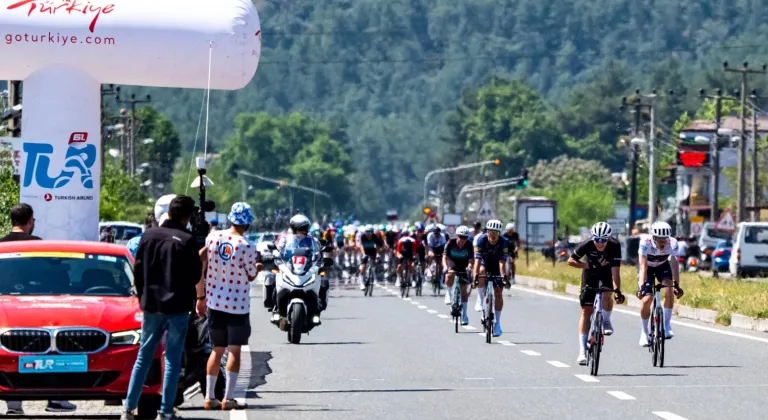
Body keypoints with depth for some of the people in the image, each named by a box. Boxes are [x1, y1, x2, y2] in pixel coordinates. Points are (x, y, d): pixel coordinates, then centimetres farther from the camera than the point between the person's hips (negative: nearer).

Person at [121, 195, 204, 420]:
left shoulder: (149, 236, 2)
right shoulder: (187, 240, -11)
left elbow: (138, 271, 7)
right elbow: (195, 276, -6)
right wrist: (200, 297, 13)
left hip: (151, 305, 4)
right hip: (177, 307, -4)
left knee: (143, 357, 11)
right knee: (172, 360, 2)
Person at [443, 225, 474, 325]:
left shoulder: (469, 245, -19)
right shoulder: (451, 243, -21)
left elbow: (471, 259, -24)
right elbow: (445, 257, -26)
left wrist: (469, 267, -45)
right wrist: (445, 267, -44)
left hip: (463, 268, 0)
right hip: (452, 263, 0)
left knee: (464, 290, -2)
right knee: (449, 276, -36)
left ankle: (464, 315, 6)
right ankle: (450, 295, -10)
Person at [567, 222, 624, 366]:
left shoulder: (614, 246, -31)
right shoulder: (587, 245, -30)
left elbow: (615, 271, -35)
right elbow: (571, 261, -16)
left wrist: (617, 291, -45)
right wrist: (585, 265, -30)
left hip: (607, 272, 0)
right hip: (590, 272, 0)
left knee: (606, 295, -31)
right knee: (586, 311, -7)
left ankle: (606, 321, 3)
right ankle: (582, 351, -6)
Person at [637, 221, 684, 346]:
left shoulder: (672, 243, -31)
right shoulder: (646, 242, -35)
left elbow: (674, 264, -32)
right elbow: (643, 266, -39)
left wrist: (677, 285, -42)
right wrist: (642, 286, -49)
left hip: (663, 266, 1)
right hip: (648, 267, -1)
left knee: (669, 287, -28)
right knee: (646, 299, -14)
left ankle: (667, 324, -17)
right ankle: (644, 333, 6)